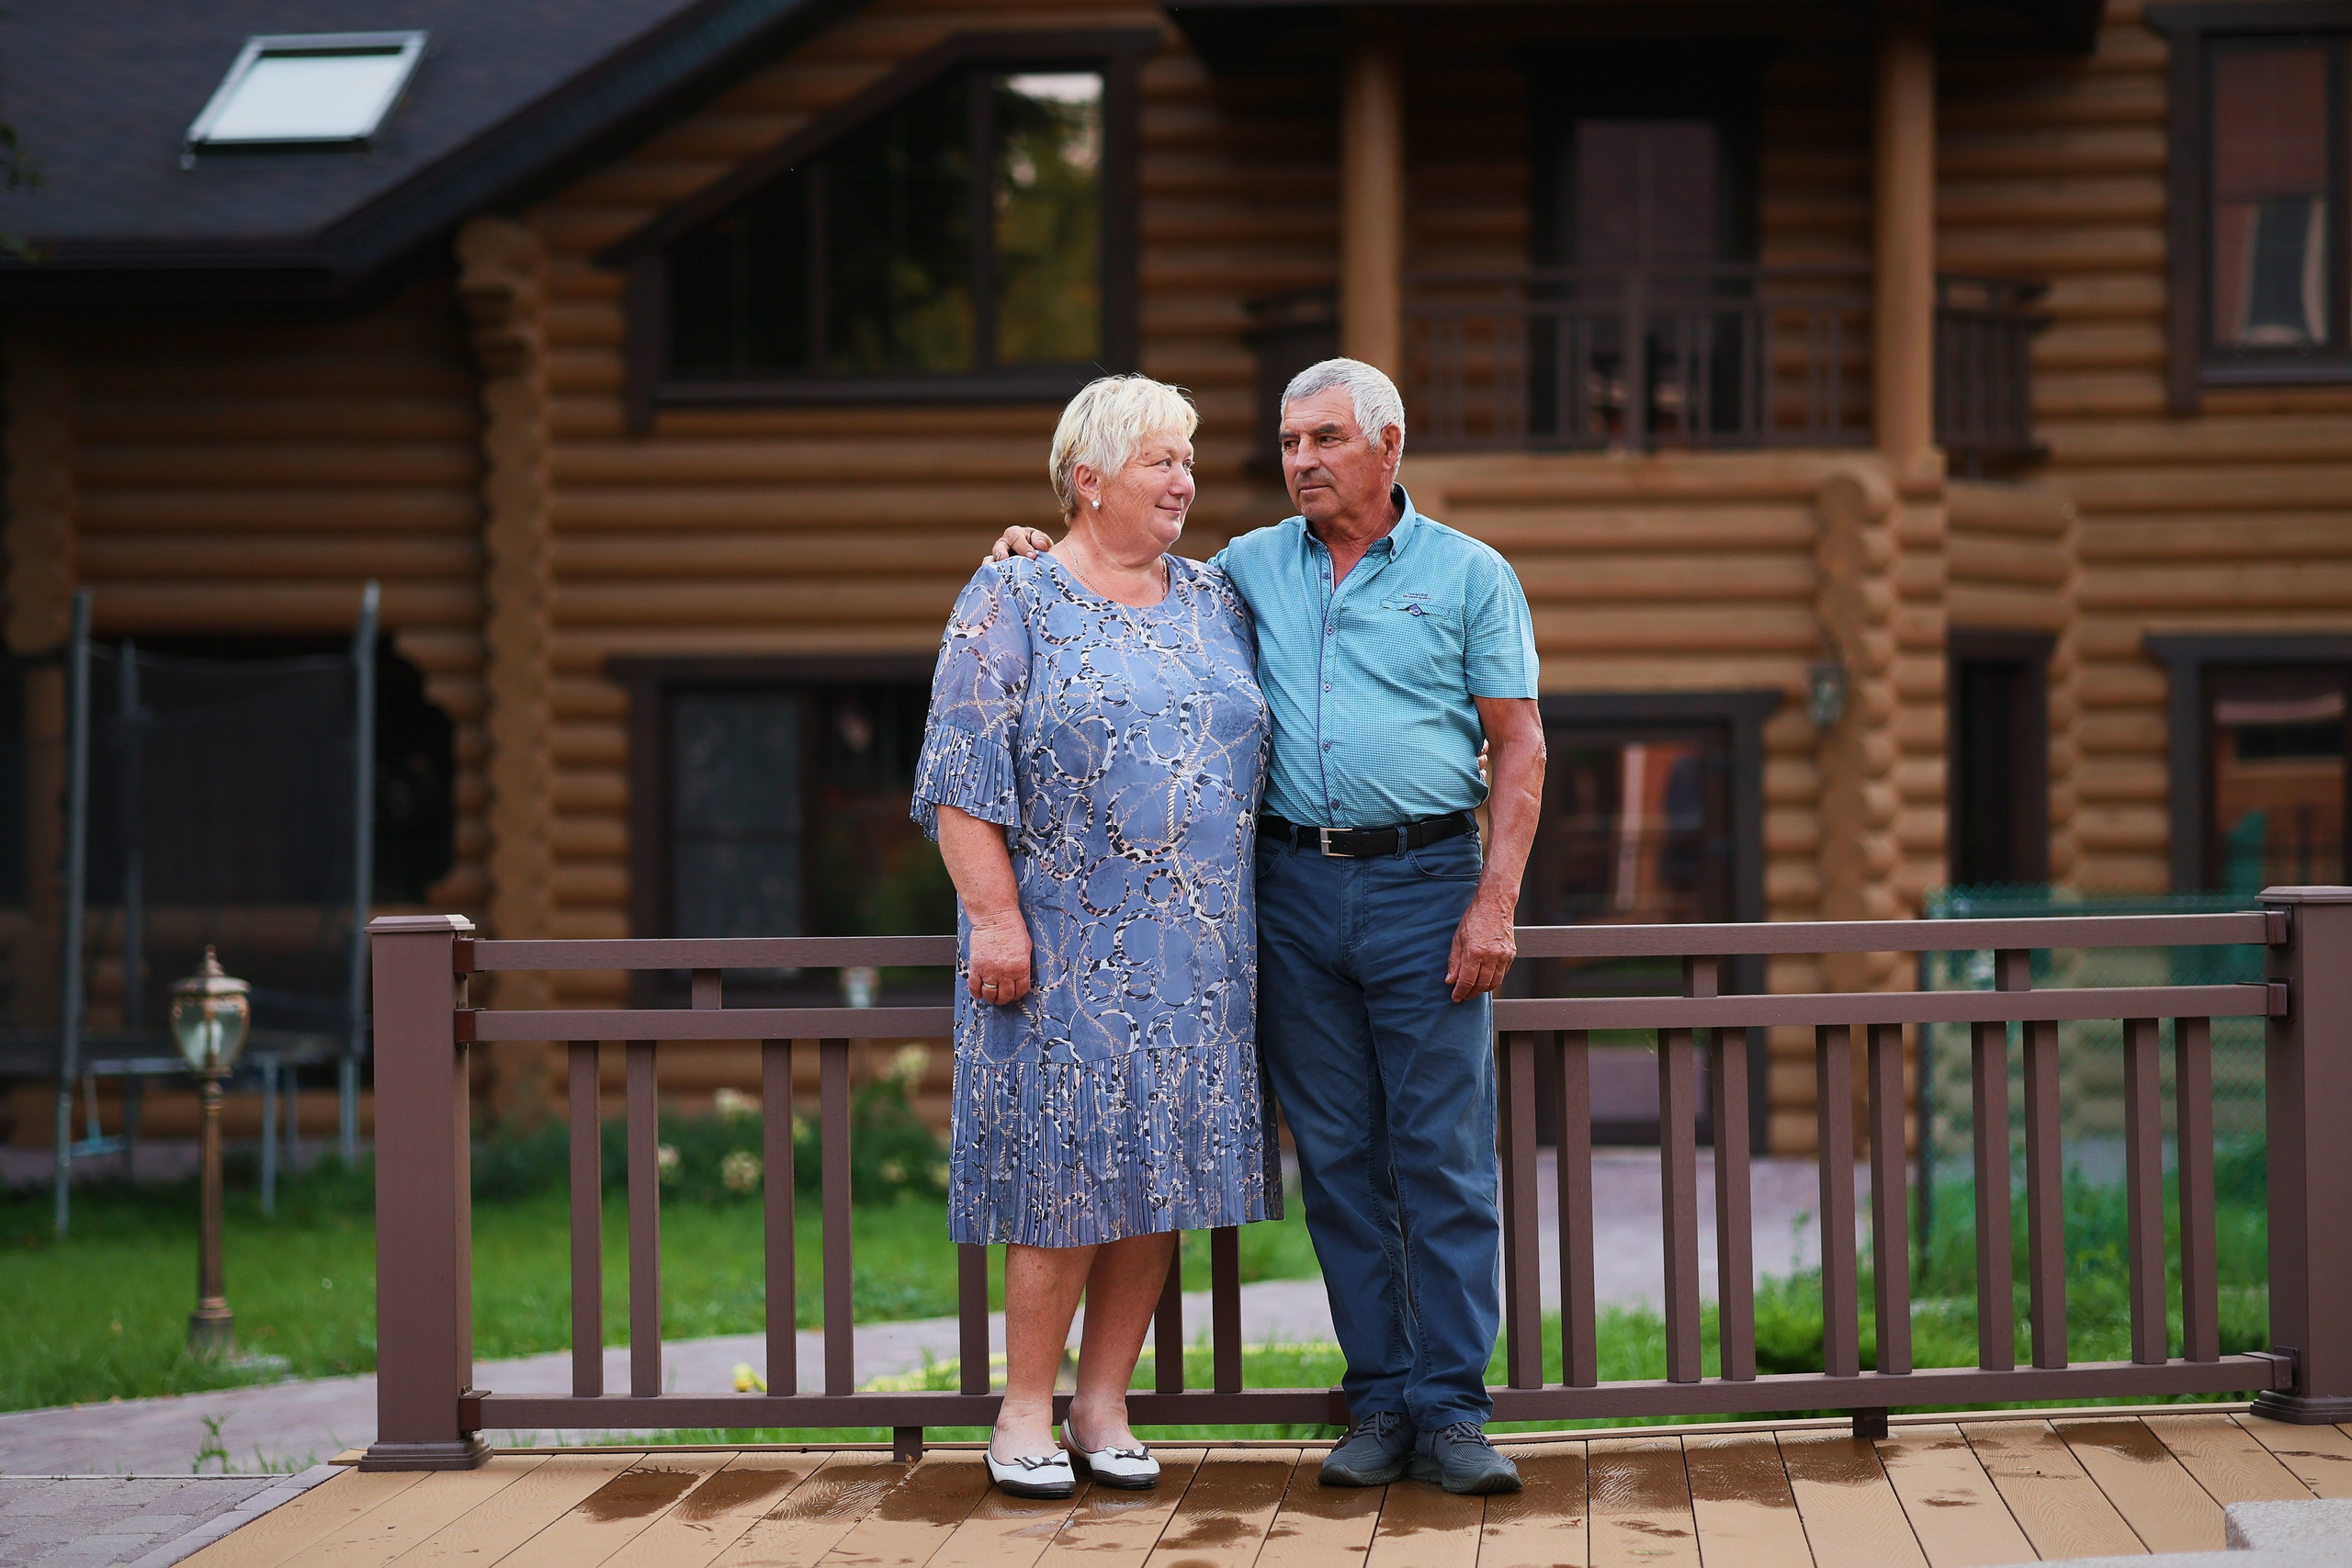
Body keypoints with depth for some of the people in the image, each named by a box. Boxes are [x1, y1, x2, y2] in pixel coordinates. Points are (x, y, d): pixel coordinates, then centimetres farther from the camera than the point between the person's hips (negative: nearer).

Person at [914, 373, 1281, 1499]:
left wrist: (1243, 921, 14)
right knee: (1068, 1165, -6)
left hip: (1196, 949, 5)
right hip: (1067, 949, -5)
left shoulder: (1216, 602, 14)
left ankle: (1103, 1405, 13)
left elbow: (1253, 757, 19)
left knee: (1159, 1171, 4)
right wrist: (994, 915, -15)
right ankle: (1025, 1412, 5)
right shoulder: (1011, 604, -2)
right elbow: (966, 778, -8)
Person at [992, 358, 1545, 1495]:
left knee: (1443, 1160, -4)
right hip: (1293, 889, 3)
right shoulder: (1247, 571, 12)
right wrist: (1049, 560, 7)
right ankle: (1379, 1403, 11)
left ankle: (1452, 1411, -1)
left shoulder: (1468, 576, 4)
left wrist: (1496, 901, -9)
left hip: (1424, 886, -3)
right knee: (1338, 1160, 4)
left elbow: (1519, 748, 0)